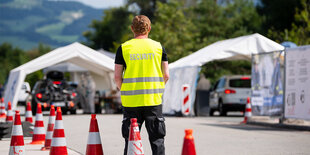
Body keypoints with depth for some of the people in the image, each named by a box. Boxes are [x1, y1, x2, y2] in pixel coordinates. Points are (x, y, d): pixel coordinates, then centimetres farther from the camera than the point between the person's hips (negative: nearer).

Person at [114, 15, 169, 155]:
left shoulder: (123, 48, 0)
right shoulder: (158, 47, 3)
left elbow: (117, 77, -2)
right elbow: (166, 75, 3)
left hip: (131, 101, 0)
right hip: (154, 101, 0)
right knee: (157, 139, 6)